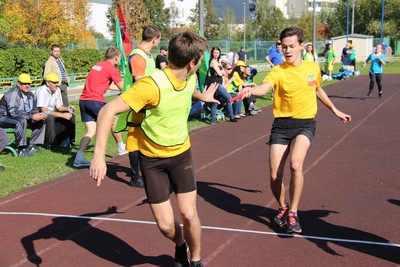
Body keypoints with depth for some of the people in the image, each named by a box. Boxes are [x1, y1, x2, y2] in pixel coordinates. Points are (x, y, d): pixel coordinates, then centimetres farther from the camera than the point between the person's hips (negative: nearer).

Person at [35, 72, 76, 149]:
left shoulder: (57, 90, 2)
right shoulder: (42, 91, -22)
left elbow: (59, 107, 9)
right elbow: (44, 111, -31)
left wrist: (67, 108, -14)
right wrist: (62, 115, -34)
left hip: (51, 113, 8)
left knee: (71, 116, -6)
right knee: (50, 117, -37)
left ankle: (65, 141, 3)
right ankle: (49, 143, -21)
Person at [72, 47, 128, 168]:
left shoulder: (97, 65, 19)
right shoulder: (111, 68, -6)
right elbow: (122, 87, -6)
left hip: (83, 100, 7)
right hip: (95, 100, -7)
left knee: (91, 131, 5)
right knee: (114, 121, 16)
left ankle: (79, 158, -9)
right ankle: (121, 148, 29)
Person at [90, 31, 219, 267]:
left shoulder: (190, 79, -7)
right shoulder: (152, 85, -30)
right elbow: (108, 111, -32)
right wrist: (99, 155, -39)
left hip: (181, 153, 4)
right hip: (152, 158, -4)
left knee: (189, 214, -6)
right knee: (166, 225, -4)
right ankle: (180, 245, 33)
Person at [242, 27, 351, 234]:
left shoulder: (313, 68, 4)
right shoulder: (278, 71, -8)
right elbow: (264, 88, -30)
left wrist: (335, 111, 33)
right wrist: (250, 90, -53)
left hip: (305, 123, 0)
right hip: (282, 124, 0)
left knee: (295, 164, -26)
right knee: (274, 176, -3)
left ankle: (293, 213, -7)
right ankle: (282, 207, 30)